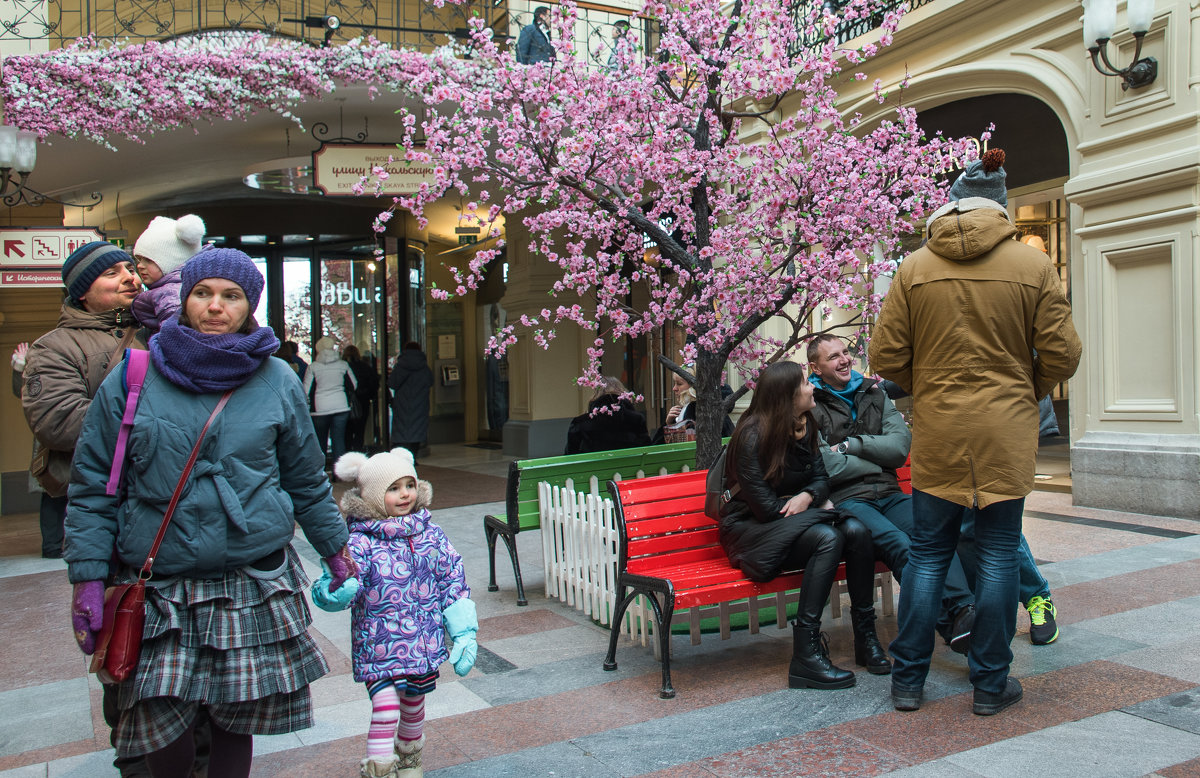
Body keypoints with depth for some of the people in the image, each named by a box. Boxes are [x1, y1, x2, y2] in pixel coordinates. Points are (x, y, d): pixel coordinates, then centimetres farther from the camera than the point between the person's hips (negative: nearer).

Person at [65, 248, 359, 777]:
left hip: (255, 584, 1)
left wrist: (335, 549, 18)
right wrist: (88, 577, -2)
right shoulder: (132, 379, 2)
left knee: (238, 721, 4)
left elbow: (306, 481, 14)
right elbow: (93, 485, 4)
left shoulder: (278, 382, 5)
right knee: (159, 728, -6)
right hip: (158, 589, 0)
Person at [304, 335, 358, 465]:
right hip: (341, 406, 1)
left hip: (320, 408, -1)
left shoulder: (313, 367, -4)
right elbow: (353, 385, 8)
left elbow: (307, 391, -4)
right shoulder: (343, 364, 2)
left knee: (320, 441, 12)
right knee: (339, 440, 2)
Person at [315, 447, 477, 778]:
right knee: (385, 709, -14)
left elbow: (453, 582, 3)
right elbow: (348, 580, -25)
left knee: (414, 706, 19)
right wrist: (331, 593, -50)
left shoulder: (430, 534, -1)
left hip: (425, 643, 4)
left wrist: (464, 634, 1)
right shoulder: (360, 541, -12)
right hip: (379, 646, -4)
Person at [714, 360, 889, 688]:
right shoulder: (752, 435, -18)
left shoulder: (804, 426, 6)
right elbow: (765, 507, -18)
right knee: (827, 537, -32)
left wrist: (808, 496, -13)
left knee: (856, 530, -21)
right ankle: (806, 655, -30)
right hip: (751, 529, -7)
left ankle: (866, 636, -10)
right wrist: (810, 507, -8)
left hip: (796, 521, 7)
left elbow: (821, 477, 10)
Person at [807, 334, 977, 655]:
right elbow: (827, 466, -8)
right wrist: (876, 460, 3)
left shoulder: (874, 394, 20)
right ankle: (953, 626, -33)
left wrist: (851, 445, -5)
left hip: (888, 494, 5)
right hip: (846, 499, -5)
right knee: (899, 544, -32)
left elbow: (900, 445, 7)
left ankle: (965, 612, -39)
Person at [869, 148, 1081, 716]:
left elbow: (886, 357, -2)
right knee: (998, 554, 8)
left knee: (927, 553, 10)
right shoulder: (1033, 265, -2)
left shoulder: (914, 268, -2)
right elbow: (1062, 357, -2)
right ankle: (991, 684, 18)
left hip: (936, 433, 1)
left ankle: (908, 680, 16)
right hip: (1007, 434, 0)